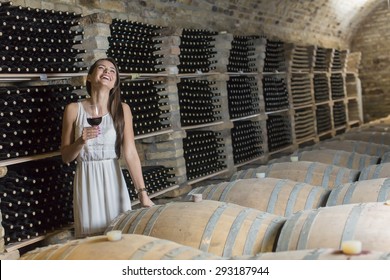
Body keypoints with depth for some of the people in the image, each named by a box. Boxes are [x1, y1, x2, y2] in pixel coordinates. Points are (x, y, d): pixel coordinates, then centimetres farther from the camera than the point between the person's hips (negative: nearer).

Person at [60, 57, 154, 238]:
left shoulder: (122, 109, -3)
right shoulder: (74, 109, -3)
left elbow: (130, 153, -9)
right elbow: (65, 157, 3)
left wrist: (142, 192, -16)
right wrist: (81, 141, -17)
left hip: (113, 179, 0)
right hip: (86, 182, 0)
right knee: (91, 236, 7)